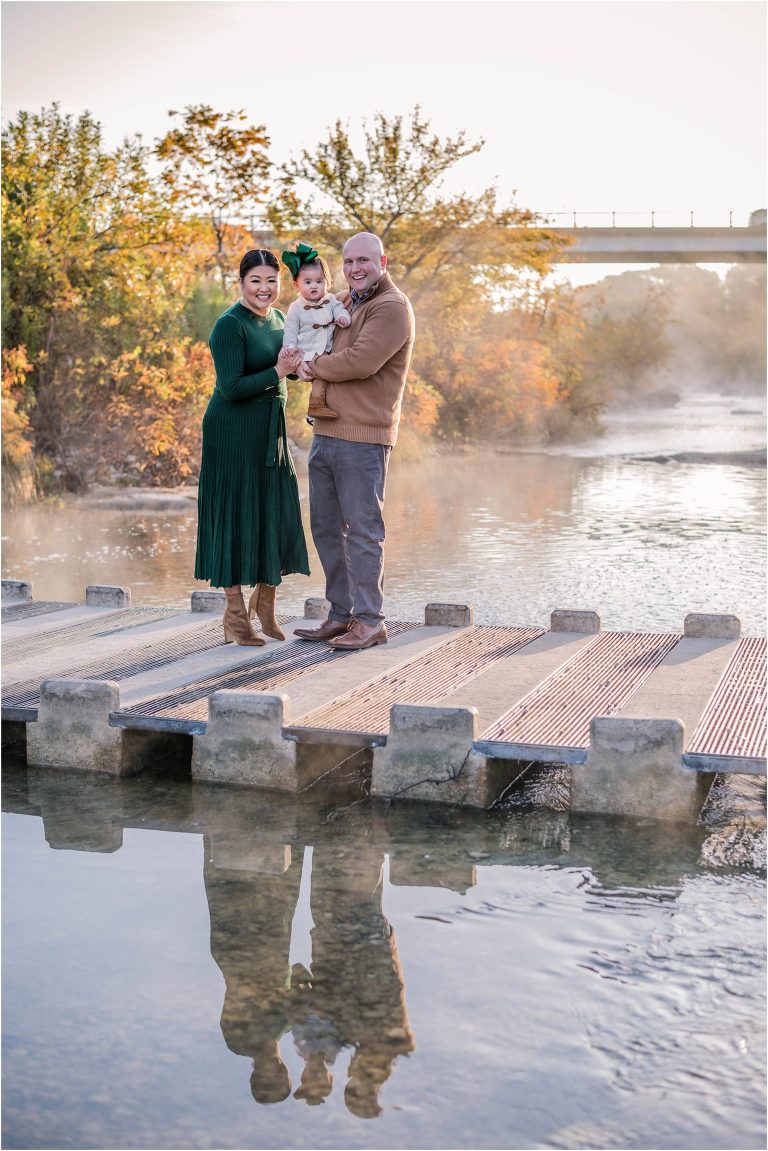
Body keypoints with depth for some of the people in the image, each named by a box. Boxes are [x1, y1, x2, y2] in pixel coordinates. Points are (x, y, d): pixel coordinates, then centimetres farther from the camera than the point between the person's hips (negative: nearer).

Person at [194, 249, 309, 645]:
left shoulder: (277, 318, 10)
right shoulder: (230, 325, -15)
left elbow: (288, 365, 21)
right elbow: (231, 388, -20)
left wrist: (296, 362, 0)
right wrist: (278, 372, -19)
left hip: (271, 432, 8)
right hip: (234, 433, -8)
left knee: (277, 515, 10)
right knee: (236, 517, -1)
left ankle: (264, 603, 29)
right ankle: (235, 616, 8)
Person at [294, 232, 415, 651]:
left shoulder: (392, 308, -9)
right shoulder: (341, 303, 20)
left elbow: (360, 361, -20)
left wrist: (316, 366, -5)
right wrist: (305, 363, 8)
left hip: (363, 436, -9)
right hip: (325, 432, 9)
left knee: (362, 530, -5)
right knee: (325, 527, 12)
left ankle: (369, 621, 2)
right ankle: (340, 615, 21)